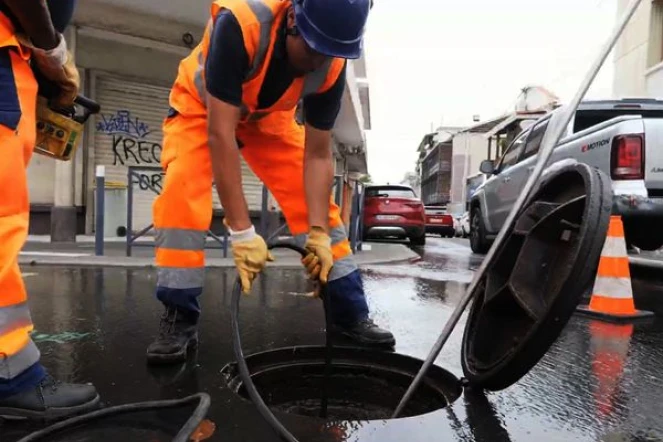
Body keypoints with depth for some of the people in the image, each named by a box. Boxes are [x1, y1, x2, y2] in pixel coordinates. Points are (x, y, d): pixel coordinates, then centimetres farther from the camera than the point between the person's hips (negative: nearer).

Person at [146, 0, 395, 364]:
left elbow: (318, 155, -20)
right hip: (201, 107, -2)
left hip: (269, 117, 3)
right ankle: (179, 318, -12)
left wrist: (318, 233, -28)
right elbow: (220, 133, -41)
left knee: (317, 206, -9)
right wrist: (241, 231, -43)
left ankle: (350, 314, 2)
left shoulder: (332, 66, -25)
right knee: (181, 196, -27)